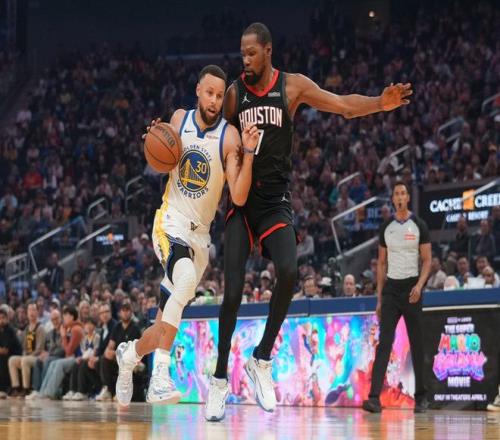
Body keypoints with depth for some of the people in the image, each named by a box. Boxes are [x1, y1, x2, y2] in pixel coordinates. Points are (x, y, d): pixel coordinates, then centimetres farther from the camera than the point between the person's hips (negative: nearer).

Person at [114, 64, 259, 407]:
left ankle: (130, 354, 43)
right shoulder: (180, 119, -1)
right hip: (171, 221, -2)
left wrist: (249, 152, -29)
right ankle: (160, 375, -36)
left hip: (200, 233, 2)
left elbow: (239, 196, -18)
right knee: (186, 280, -35)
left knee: (166, 325, 10)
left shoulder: (229, 136, -9)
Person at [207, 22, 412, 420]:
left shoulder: (293, 86, -1)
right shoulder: (235, 92, 3)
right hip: (241, 200, 1)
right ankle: (220, 380, 4)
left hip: (275, 200, 0)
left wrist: (380, 104, -20)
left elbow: (344, 106, -3)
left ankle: (262, 360, -5)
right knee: (233, 290, -7)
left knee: (288, 272, -23)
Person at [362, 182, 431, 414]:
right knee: (384, 343, -7)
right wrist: (379, 297, 8)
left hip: (411, 288, -2)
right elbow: (382, 263, 13)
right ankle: (374, 397, -15)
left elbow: (427, 260, -2)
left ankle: (421, 397, 15)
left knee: (416, 344, 4)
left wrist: (420, 285, -18)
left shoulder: (419, 225, 0)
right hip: (391, 288, 2)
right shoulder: (386, 227, 9)